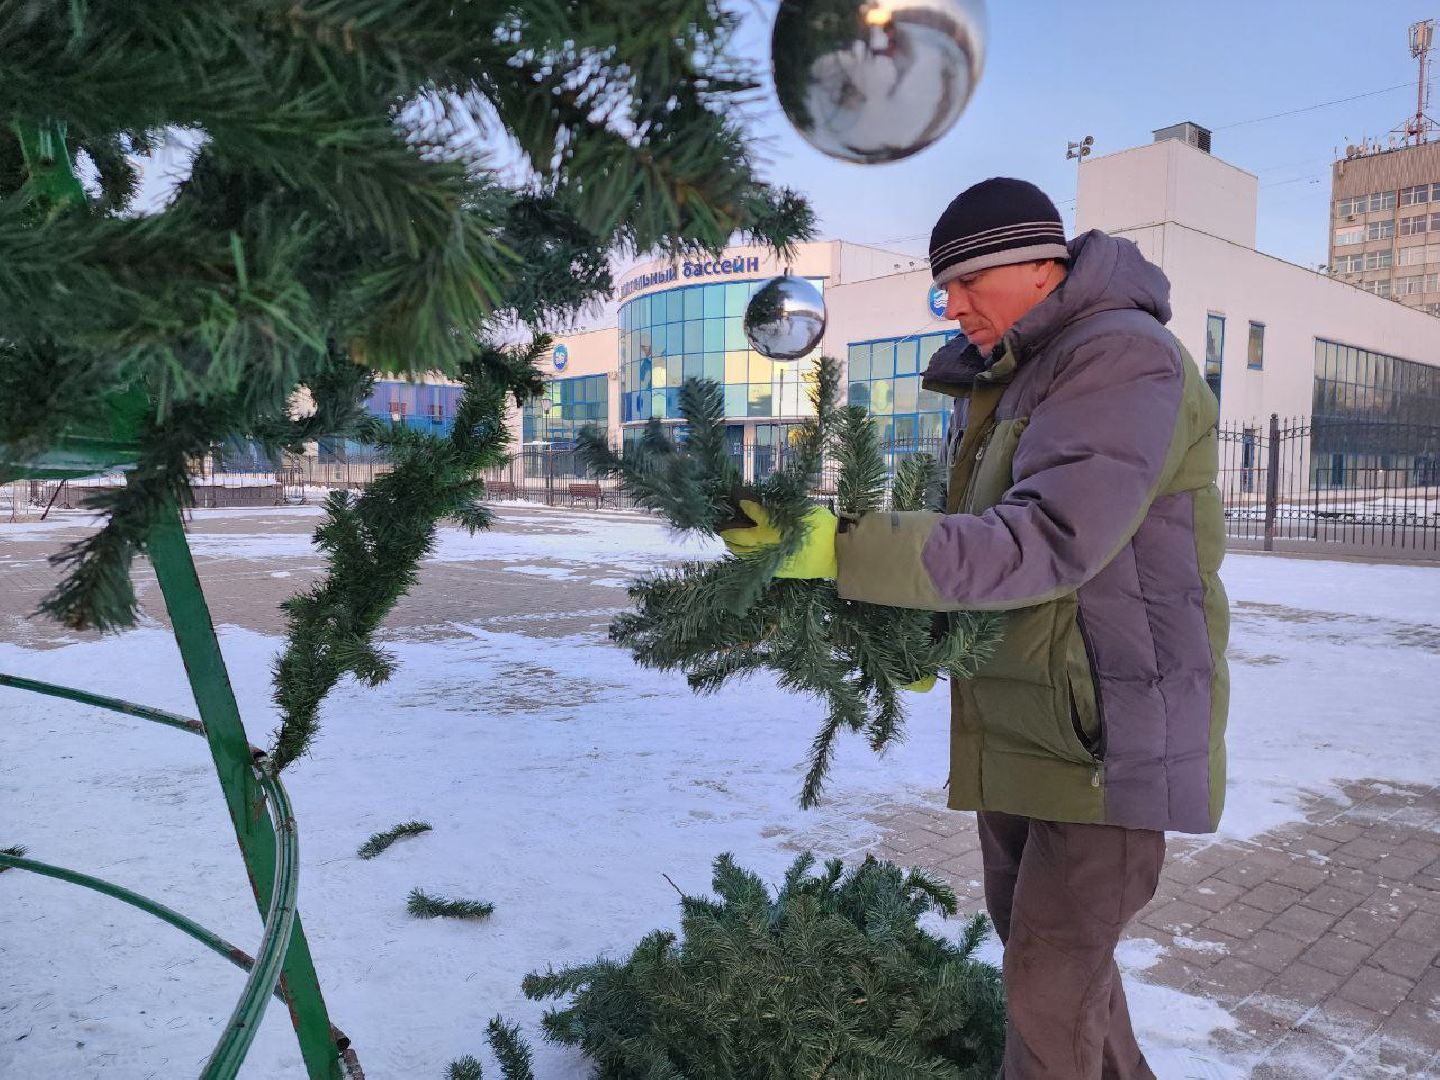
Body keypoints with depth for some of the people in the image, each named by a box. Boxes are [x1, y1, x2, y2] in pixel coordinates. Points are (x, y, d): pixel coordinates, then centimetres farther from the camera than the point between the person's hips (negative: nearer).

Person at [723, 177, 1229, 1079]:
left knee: (1049, 985, -2)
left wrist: (843, 549, -35)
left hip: (1111, 728, -9)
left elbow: (1049, 541, -30)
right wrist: (926, 631, -2)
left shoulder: (1124, 359, -17)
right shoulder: (998, 381, 12)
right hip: (1019, 724, 9)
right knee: (1034, 937, 21)